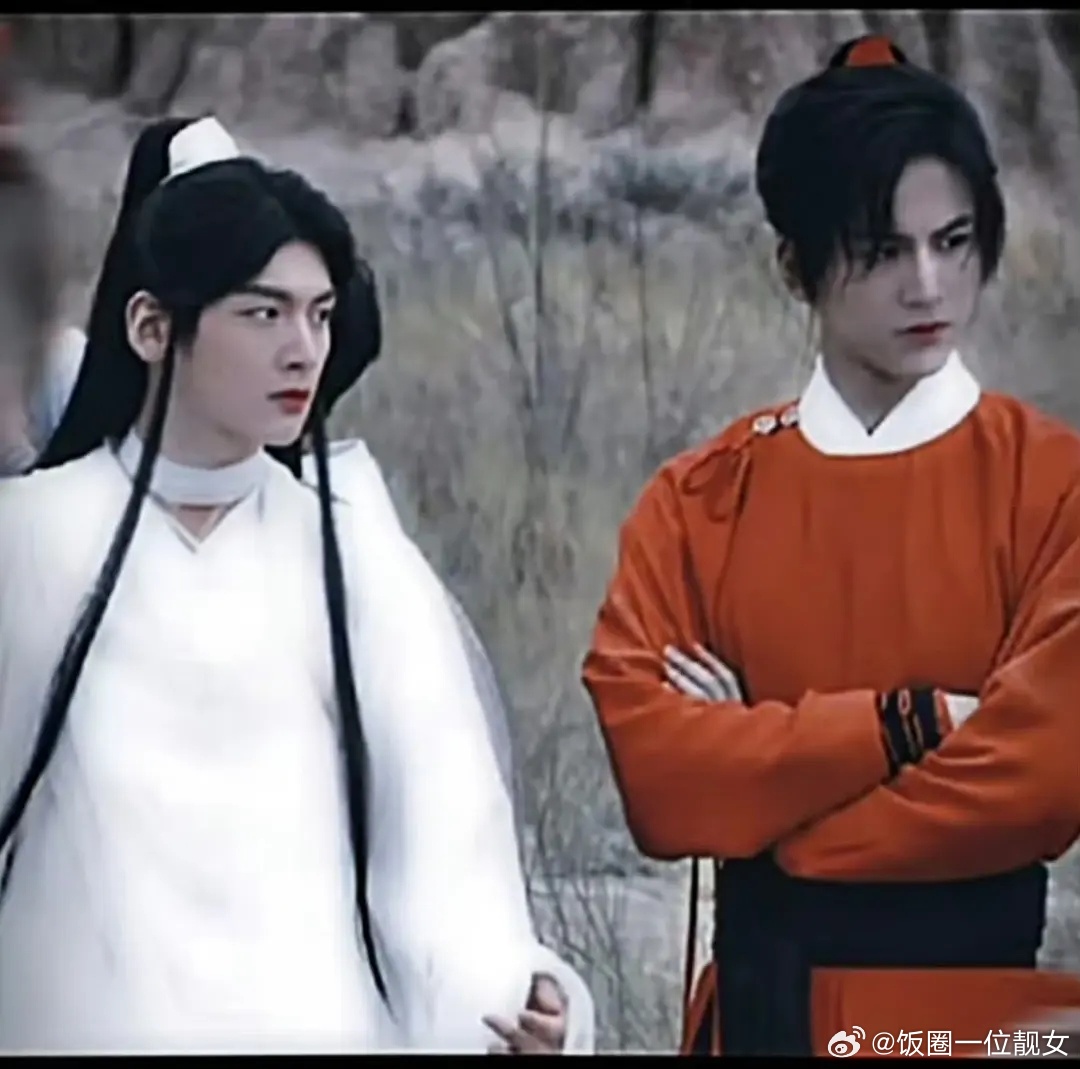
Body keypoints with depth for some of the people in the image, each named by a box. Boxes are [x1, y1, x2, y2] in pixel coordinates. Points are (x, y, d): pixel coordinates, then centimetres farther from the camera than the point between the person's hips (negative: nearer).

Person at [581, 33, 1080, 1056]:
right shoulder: (697, 503, 1)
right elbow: (655, 767, -9)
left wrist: (759, 754, -11)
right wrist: (904, 721, -17)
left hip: (981, 1002, -2)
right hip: (766, 998, 2)